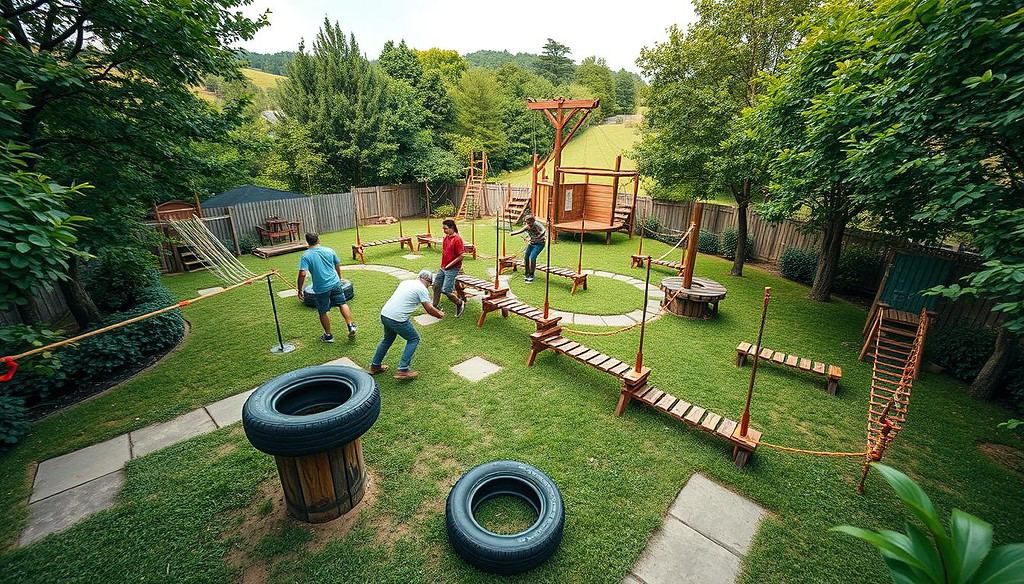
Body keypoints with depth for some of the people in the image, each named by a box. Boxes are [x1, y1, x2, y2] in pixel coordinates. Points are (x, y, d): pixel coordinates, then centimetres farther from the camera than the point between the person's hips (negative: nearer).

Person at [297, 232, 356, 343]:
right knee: (342, 304, 19)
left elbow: (302, 274, -19)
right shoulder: (329, 250, 1)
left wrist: (300, 290, -9)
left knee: (323, 312, 13)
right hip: (335, 283, 3)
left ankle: (328, 336, 24)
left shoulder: (306, 256, -11)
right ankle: (351, 326, 12)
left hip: (321, 289, -3)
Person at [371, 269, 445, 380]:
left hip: (384, 313, 8)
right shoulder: (421, 288, -5)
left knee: (388, 339, 30)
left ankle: (375, 366, 39)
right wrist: (440, 314, 14)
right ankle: (403, 370, 4)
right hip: (397, 319, -8)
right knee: (414, 339, 9)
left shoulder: (406, 282, 18)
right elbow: (429, 309, -6)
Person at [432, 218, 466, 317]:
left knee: (446, 290, -11)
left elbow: (460, 256, -19)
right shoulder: (446, 237, 8)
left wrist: (449, 265, -16)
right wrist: (442, 265, 11)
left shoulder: (457, 239, -17)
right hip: (443, 268, 9)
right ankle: (434, 307, 27)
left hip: (452, 269, -9)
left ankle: (460, 303, 12)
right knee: (436, 286, 12)